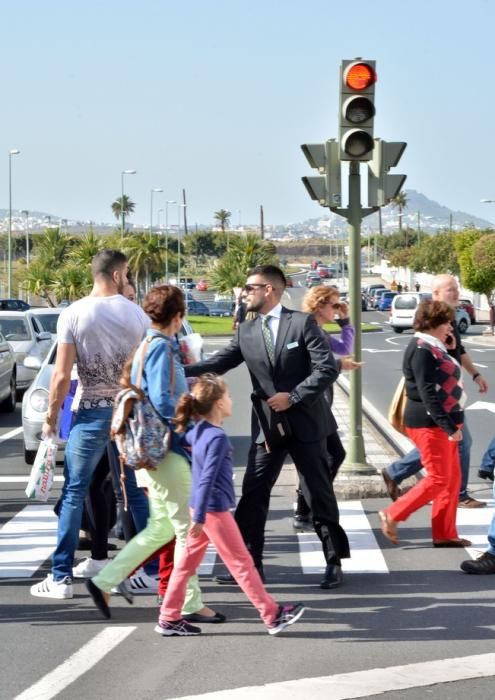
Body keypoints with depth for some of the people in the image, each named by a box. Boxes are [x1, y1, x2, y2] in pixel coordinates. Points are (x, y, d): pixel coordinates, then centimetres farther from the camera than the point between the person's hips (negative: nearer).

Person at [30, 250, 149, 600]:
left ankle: (61, 577, 1)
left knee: (74, 493, 3)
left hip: (92, 412, -2)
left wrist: (51, 417, 2)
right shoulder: (137, 315, -1)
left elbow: (62, 376, -9)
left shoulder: (73, 315, -6)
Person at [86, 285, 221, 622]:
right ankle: (191, 603, 7)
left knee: (161, 528, 16)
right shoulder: (162, 347, -16)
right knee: (187, 529, 0)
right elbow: (163, 401, -23)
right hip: (168, 449, -10)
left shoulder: (148, 345, 12)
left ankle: (105, 581, 15)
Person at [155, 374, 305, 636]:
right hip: (214, 509, -9)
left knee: (187, 562, 11)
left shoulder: (199, 430, 6)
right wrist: (199, 518, -24)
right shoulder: (218, 438, -19)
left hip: (201, 507, 9)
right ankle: (272, 616, 5)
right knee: (241, 562, -2)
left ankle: (169, 618, 14)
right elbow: (207, 479, -23)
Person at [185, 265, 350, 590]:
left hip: (305, 422, -4)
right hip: (268, 426, 4)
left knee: (320, 494, 4)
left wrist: (294, 396, -16)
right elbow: (218, 363, -1)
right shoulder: (246, 332, 6)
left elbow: (328, 368, -12)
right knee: (253, 495, 2)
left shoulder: (303, 322, -7)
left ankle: (334, 562, 17)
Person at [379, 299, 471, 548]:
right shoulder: (421, 349, -16)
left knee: (452, 478, 9)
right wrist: (448, 426, -24)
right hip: (430, 423, -10)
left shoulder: (433, 347, 15)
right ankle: (392, 515, 2)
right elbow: (427, 392, -22)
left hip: (441, 422, 10)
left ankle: (444, 534, 14)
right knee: (438, 479, -7)